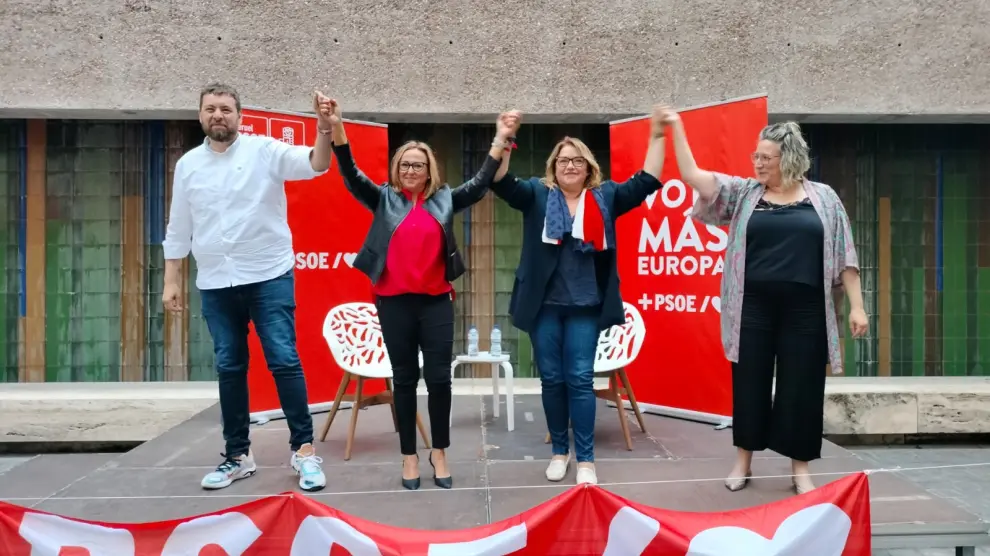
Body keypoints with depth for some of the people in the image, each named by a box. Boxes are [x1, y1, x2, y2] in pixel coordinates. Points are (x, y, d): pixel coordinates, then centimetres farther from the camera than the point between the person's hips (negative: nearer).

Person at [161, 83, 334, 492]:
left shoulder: (264, 150, -2)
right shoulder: (188, 165, 9)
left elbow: (315, 165, -18)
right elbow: (178, 229, 14)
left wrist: (325, 129, -36)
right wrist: (171, 281, 11)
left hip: (269, 277, -4)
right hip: (215, 284, 4)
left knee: (283, 360, -7)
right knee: (229, 368, 10)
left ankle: (304, 449, 3)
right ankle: (238, 455, 21)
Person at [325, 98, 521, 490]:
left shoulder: (444, 199, 7)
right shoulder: (384, 199, 5)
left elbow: (480, 183, 0)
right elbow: (351, 176, -5)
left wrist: (501, 139, -9)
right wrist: (337, 128, -17)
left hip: (436, 301, 0)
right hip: (394, 302, 0)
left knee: (439, 378, 2)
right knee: (404, 379, 8)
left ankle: (439, 453, 19)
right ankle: (409, 455, 19)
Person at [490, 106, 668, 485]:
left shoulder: (605, 197, 5)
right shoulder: (537, 194, 3)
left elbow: (646, 182, 0)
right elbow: (502, 183, -11)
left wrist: (656, 136, -8)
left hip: (585, 306, 0)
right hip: (545, 305, 1)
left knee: (580, 380, 2)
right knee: (552, 379, 10)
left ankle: (585, 458, 13)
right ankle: (559, 450, 27)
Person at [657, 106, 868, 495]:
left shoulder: (823, 197, 5)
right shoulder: (744, 193, 6)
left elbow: (843, 254, 4)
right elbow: (692, 176, -2)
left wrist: (856, 305, -1)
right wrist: (676, 128, -8)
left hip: (804, 310, -1)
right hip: (753, 308, 1)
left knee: (801, 387, 7)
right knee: (750, 383, 8)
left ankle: (800, 468, 22)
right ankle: (743, 461, 24)